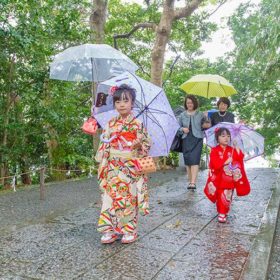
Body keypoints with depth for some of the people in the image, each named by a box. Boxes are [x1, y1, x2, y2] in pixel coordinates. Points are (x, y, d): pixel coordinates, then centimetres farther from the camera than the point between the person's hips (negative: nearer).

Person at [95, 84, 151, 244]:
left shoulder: (137, 124, -4)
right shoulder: (111, 124, 6)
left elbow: (146, 144, 0)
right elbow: (104, 145, 9)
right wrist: (103, 164, 6)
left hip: (131, 169, -3)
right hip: (113, 169, 3)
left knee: (129, 198, 4)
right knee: (111, 197, 4)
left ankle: (130, 230, 18)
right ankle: (111, 230, 16)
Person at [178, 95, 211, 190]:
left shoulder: (200, 114, 5)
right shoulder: (182, 115, 9)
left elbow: (204, 126, 11)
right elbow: (178, 127, 13)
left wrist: (206, 126, -10)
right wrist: (183, 129, -7)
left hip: (197, 139, -3)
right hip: (186, 140, 3)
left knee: (194, 160, -14)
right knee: (187, 161, 5)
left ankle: (193, 183, -20)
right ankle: (190, 181, 17)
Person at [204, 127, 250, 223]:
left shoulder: (232, 150, 6)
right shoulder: (215, 150, -6)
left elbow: (239, 159, -4)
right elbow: (214, 163, -17)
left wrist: (237, 150, -13)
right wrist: (226, 162, -22)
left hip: (230, 179, 3)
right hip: (219, 178, -3)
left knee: (227, 196, 6)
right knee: (220, 197, 2)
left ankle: (224, 212, 19)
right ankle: (221, 212, 10)